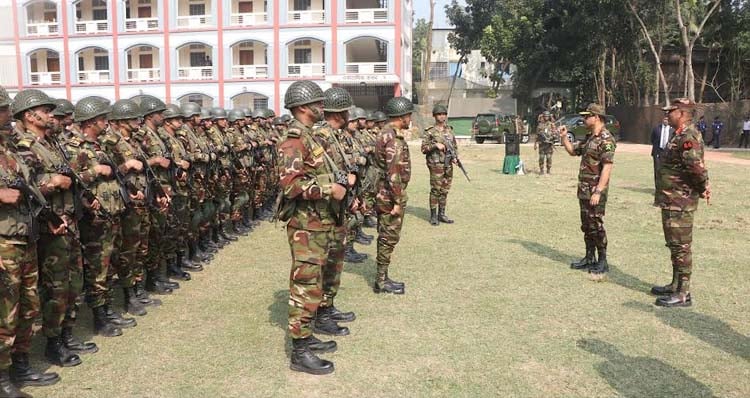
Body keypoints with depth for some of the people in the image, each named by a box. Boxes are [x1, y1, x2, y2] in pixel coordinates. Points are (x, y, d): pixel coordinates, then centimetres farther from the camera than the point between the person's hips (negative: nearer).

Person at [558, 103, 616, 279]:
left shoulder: (606, 139, -16)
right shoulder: (589, 137, 13)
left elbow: (607, 167, -23)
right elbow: (573, 151, 27)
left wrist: (598, 192, -27)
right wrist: (564, 137, 12)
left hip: (595, 191, -9)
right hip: (583, 190, 9)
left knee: (596, 226, -3)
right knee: (586, 226, 15)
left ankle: (602, 262, 8)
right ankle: (589, 258, 25)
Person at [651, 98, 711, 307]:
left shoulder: (688, 136, -19)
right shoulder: (680, 135, 15)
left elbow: (696, 166, -29)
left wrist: (703, 187, -13)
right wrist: (703, 187, 10)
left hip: (680, 202, -11)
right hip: (672, 201, 11)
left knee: (681, 247, -4)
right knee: (675, 245, 18)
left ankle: (683, 294, 4)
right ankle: (676, 285, 31)